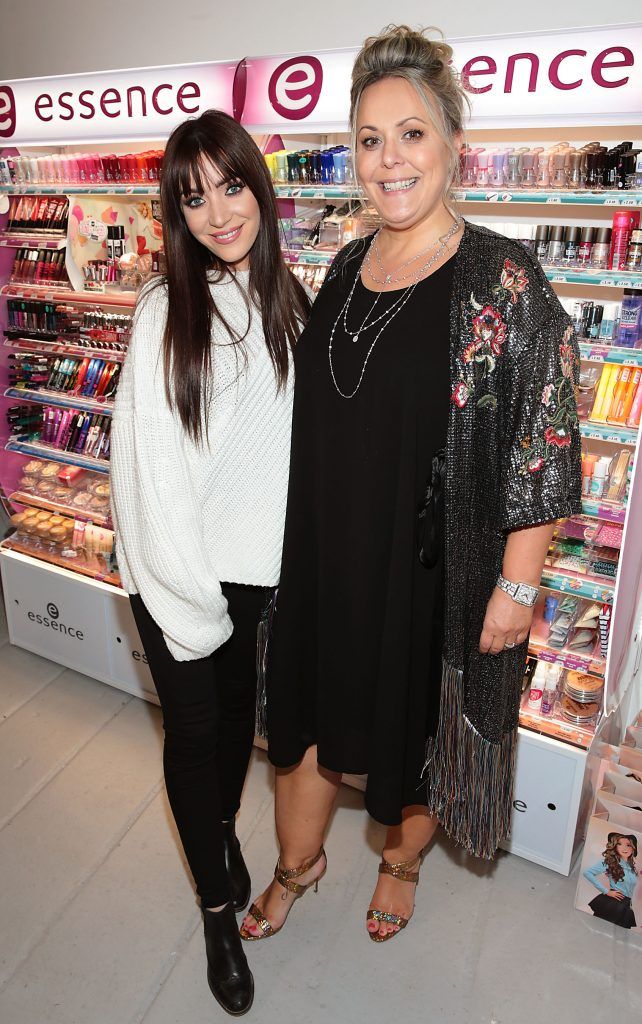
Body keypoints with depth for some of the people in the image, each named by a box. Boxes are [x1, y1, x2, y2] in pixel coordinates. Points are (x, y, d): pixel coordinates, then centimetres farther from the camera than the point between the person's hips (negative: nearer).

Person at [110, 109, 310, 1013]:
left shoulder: (287, 301, 0)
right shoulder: (167, 310, -15)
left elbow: (297, 435, 4)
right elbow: (152, 466, -15)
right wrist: (192, 598, -13)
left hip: (256, 561, 5)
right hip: (176, 568, -4)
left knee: (241, 707, 21)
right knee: (194, 729, 11)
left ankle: (223, 829, 52)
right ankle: (218, 908, 35)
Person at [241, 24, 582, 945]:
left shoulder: (504, 280, -14)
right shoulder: (348, 267, 5)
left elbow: (544, 446, -14)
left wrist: (517, 586, -14)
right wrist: (300, 538, 14)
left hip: (436, 571, -5)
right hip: (328, 559, 6)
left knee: (420, 729, 18)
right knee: (311, 717, 19)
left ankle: (402, 860, 51)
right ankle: (297, 865, 49)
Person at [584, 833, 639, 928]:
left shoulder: (631, 866, 11)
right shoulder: (609, 862, -9)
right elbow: (588, 873, -18)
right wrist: (606, 891, -15)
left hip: (626, 906, 6)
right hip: (611, 903, -6)